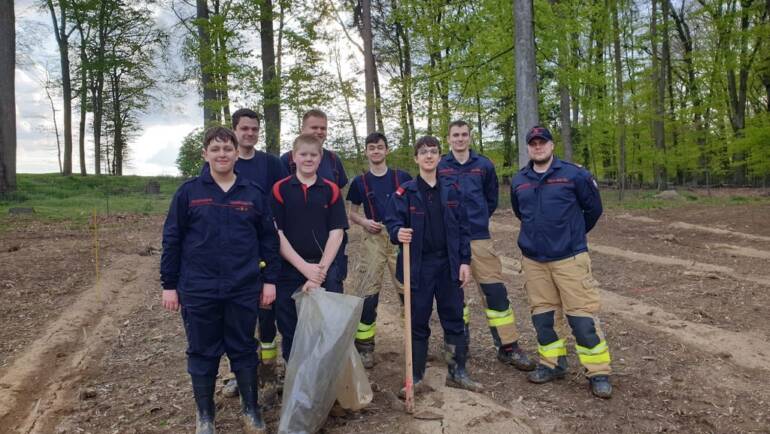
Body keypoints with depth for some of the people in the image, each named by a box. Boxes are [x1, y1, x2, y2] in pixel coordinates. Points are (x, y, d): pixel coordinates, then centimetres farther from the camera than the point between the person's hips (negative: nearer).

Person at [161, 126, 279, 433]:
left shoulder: (254, 194, 2)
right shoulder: (188, 192, -1)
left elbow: (269, 239, 5)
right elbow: (172, 240, 1)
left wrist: (270, 280, 1)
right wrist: (169, 284, 0)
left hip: (244, 290, 1)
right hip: (199, 290, 0)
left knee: (244, 350, 12)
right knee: (202, 354, 12)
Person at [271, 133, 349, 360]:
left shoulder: (331, 190, 3)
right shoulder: (280, 189, 1)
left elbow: (336, 233, -1)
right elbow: (277, 234, -4)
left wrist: (320, 270, -11)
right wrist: (305, 267, -13)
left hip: (326, 271, 0)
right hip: (289, 271, 0)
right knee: (290, 332, 10)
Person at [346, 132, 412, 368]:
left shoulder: (402, 177, 5)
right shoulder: (360, 182, 8)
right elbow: (352, 213, 14)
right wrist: (365, 221, -6)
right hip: (373, 238, 1)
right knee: (368, 291, -2)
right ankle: (364, 346, 9)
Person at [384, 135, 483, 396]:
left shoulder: (451, 192, 6)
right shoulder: (405, 192, -2)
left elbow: (463, 229, 7)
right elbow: (392, 220, -9)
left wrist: (465, 261, 1)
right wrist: (398, 232, -32)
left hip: (448, 264, 3)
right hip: (418, 266, -2)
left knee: (454, 319, 10)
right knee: (418, 323, 6)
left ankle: (457, 373, 26)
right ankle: (415, 378, 19)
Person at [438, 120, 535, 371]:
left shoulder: (484, 166, 5)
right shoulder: (439, 167, 2)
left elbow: (491, 200, 16)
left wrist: (476, 220, 12)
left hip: (479, 238, 0)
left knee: (495, 291, -2)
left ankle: (509, 347, 9)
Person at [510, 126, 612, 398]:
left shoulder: (574, 174, -6)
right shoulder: (519, 181, 6)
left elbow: (593, 208, 5)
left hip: (570, 258, -4)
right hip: (533, 260, 4)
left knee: (582, 315, -2)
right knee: (542, 315, 11)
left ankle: (598, 373, 10)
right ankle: (553, 364, 27)